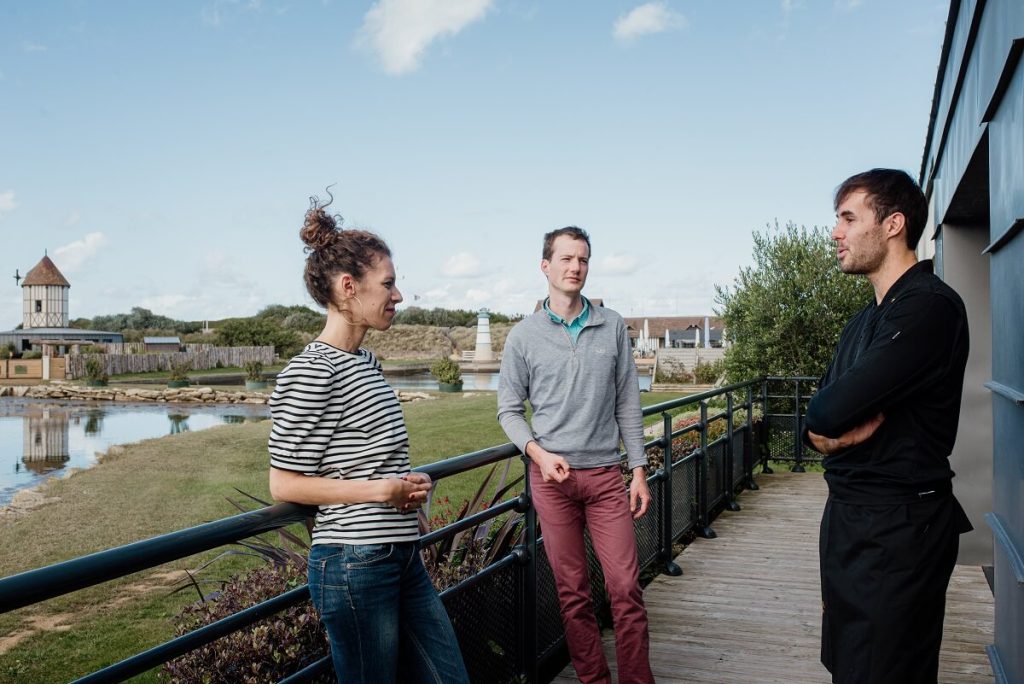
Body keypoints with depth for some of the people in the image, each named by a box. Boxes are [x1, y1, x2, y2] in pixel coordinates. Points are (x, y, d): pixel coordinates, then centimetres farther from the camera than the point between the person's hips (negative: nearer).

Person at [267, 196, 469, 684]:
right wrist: (380, 490, -16)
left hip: (403, 556, 9)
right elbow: (284, 484, -14)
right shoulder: (311, 373, -16)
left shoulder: (367, 362, 11)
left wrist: (410, 484, 4)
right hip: (355, 565, -9)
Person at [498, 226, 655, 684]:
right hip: (552, 476, -1)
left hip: (605, 474, 1)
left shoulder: (612, 326, 5)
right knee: (572, 592, 8)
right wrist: (539, 453, -12)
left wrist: (639, 469, 4)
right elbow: (509, 409, 4)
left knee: (626, 588, 0)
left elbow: (627, 404, 7)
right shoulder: (524, 335, 0)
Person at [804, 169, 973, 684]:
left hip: (899, 529, -9)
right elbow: (819, 416, 11)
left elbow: (831, 410, -25)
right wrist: (835, 431, -11)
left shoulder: (930, 307, -17)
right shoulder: (864, 321, 14)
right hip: (848, 518, 9)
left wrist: (829, 422, -2)